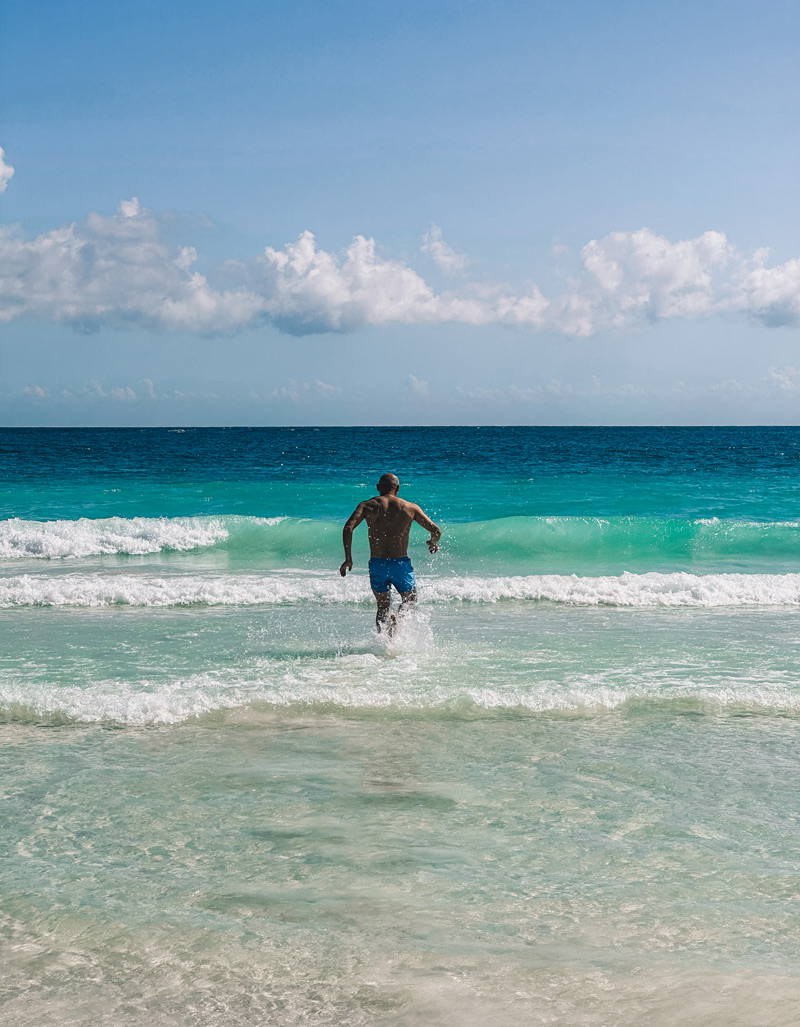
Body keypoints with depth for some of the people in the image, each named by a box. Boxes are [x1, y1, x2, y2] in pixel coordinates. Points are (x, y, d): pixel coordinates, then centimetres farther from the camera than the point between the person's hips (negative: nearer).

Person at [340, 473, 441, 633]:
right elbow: (436, 531, 3)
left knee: (383, 606, 18)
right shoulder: (411, 507, 4)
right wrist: (433, 543, 26)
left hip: (376, 564, 1)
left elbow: (348, 528, -12)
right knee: (410, 600, 18)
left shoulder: (367, 505, 3)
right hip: (401, 564, -1)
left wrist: (348, 559, -6)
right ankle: (398, 616, -15)